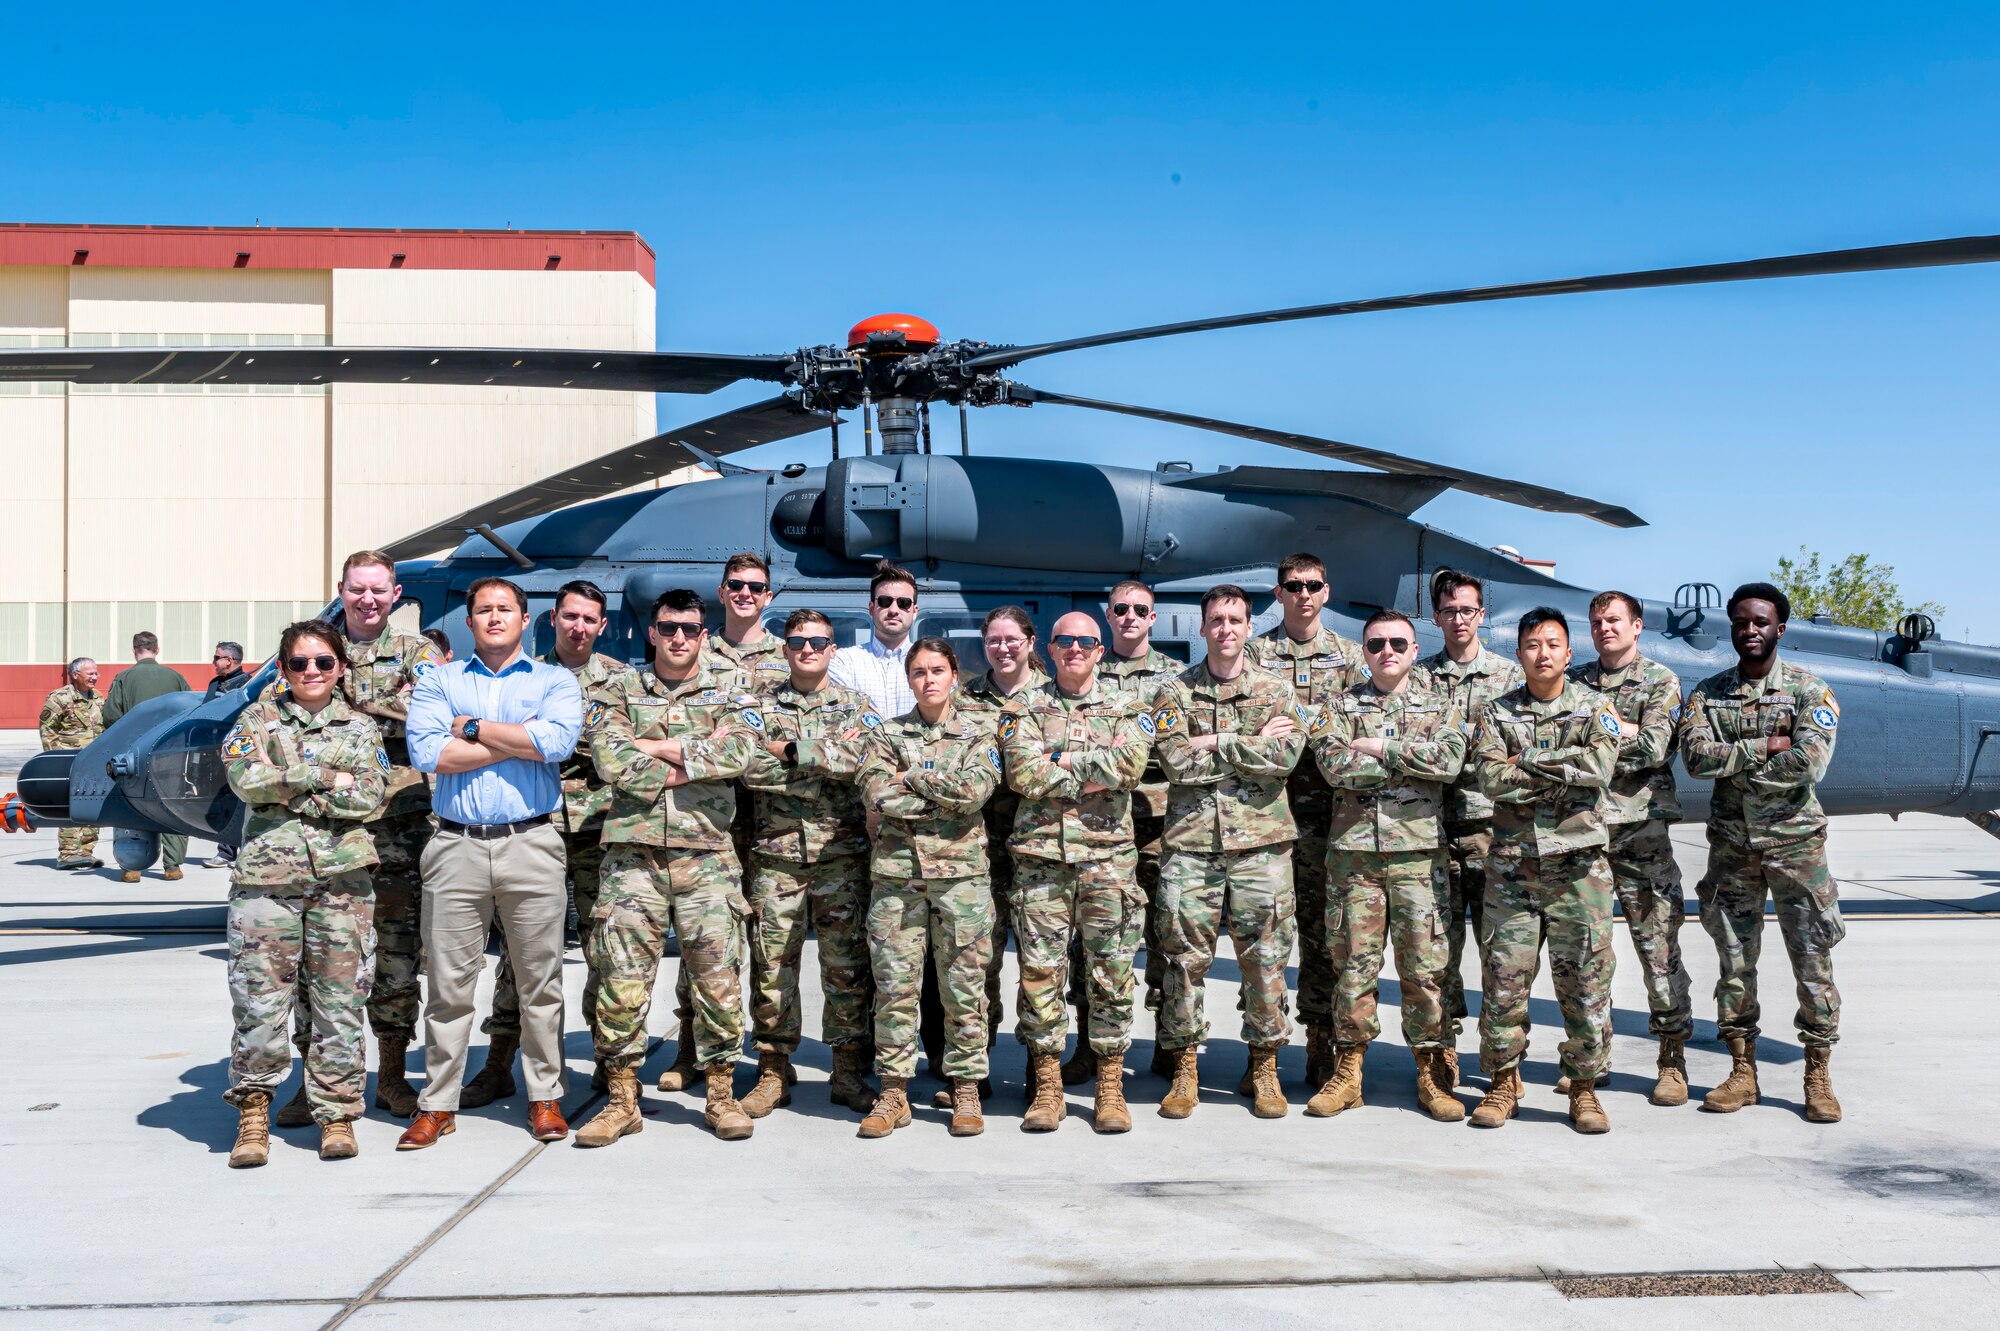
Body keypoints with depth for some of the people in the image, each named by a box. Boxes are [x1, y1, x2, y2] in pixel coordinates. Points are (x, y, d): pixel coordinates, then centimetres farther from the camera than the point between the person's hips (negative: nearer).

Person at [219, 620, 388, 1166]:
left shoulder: (360, 726, 12)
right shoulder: (258, 718, 11)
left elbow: (370, 795, -3)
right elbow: (246, 779, -7)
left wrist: (287, 782, -6)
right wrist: (328, 778, -6)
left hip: (342, 877, 1)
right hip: (266, 875, -1)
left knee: (339, 999, 2)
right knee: (260, 999, -3)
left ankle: (338, 1112, 13)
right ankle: (253, 1112, 11)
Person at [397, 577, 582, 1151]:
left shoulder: (555, 681, 10)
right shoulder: (438, 682, 12)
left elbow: (558, 740, -12)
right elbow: (427, 752, -6)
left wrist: (474, 728, -6)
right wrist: (520, 740, -6)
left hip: (531, 844, 0)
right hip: (456, 846, 1)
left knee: (540, 981, 5)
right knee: (449, 983, 4)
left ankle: (545, 1098, 16)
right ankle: (438, 1104, 15)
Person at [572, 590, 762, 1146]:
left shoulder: (729, 691, 11)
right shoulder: (619, 694, 11)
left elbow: (739, 752, -10)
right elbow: (612, 761, -7)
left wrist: (658, 748, -8)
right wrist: (697, 758, -7)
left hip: (707, 854, 0)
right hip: (633, 853, 0)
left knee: (717, 977, 1)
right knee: (621, 979, -1)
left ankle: (721, 1094, 14)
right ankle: (622, 1100, 10)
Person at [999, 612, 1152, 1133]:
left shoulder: (1123, 710, 12)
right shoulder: (1024, 709, 10)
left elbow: (1131, 764, -9)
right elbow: (1022, 773, -7)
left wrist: (1062, 760, -9)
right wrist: (1096, 772, -7)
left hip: (1108, 857, 1)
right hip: (1041, 855, 0)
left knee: (1112, 971, 2)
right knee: (1040, 971, 0)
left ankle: (1111, 1087, 11)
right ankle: (1046, 1087, 10)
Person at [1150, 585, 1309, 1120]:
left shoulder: (1277, 691, 8)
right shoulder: (1176, 692, 8)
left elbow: (1285, 757, -9)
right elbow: (1175, 762, -8)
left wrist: (1214, 744, -9)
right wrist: (1251, 746, -7)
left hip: (1261, 841, 0)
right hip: (1191, 840, 0)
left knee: (1265, 957, 3)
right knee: (1184, 956, 1)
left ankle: (1265, 1068, 16)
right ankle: (1184, 1070, 12)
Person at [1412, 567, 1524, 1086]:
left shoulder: (1508, 673, 9)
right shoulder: (1418, 677, 11)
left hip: (1492, 823, -1)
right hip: (1436, 824, 1)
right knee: (1441, 937, 3)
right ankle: (1445, 1044, 12)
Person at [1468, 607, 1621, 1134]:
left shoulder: (1595, 708, 7)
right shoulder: (1497, 713, 8)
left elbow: (1600, 768, -12)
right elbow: (1491, 780, -7)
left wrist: (1529, 762, -9)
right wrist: (1564, 771, -9)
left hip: (1578, 864, -1)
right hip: (1511, 865, 1)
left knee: (1586, 981, 1)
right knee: (1503, 979, 2)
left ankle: (1584, 1088, 13)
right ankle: (1503, 1083, 15)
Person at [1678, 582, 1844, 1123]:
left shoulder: (1809, 690, -3)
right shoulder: (1707, 693, 6)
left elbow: (1809, 763, -18)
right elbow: (1696, 757, -10)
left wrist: (1733, 764, -11)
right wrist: (1764, 746, -16)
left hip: (1795, 841, -3)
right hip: (1731, 845, 3)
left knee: (1813, 959, 0)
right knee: (1735, 960, 8)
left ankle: (1818, 1076, 11)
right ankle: (1742, 1072, 18)